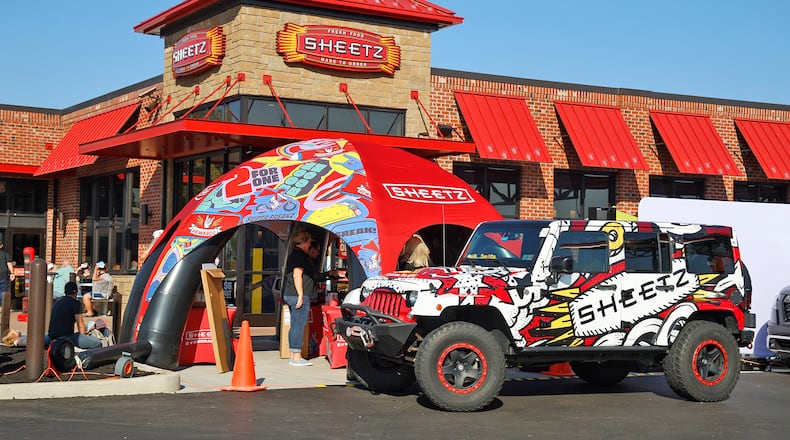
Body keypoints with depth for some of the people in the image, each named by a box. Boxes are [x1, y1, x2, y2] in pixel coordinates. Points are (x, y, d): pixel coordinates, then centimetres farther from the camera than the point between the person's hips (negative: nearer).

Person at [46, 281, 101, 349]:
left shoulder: (56, 302, 20)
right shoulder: (76, 303, -1)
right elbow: (80, 324, 1)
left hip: (52, 337, 7)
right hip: (67, 336, -7)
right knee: (97, 343, -10)